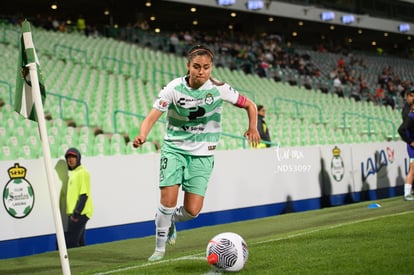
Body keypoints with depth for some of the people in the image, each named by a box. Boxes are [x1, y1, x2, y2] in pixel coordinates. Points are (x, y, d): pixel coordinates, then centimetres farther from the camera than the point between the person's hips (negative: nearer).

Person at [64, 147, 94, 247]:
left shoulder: (82, 173, -10)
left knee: (71, 242, -14)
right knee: (79, 242, 13)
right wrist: (73, 213, 16)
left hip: (80, 213, -10)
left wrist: (76, 213, -22)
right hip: (73, 213, 10)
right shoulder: (72, 173, 20)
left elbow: (84, 194, -18)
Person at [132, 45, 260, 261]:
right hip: (174, 149, -1)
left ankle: (171, 220, 29)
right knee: (168, 201, -14)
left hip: (202, 154, 1)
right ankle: (160, 247, 9)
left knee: (192, 211, -7)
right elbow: (152, 116, -18)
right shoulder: (174, 88, -12)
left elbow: (249, 105, 3)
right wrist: (142, 136, -38)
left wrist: (253, 128, -14)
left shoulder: (219, 89, -9)